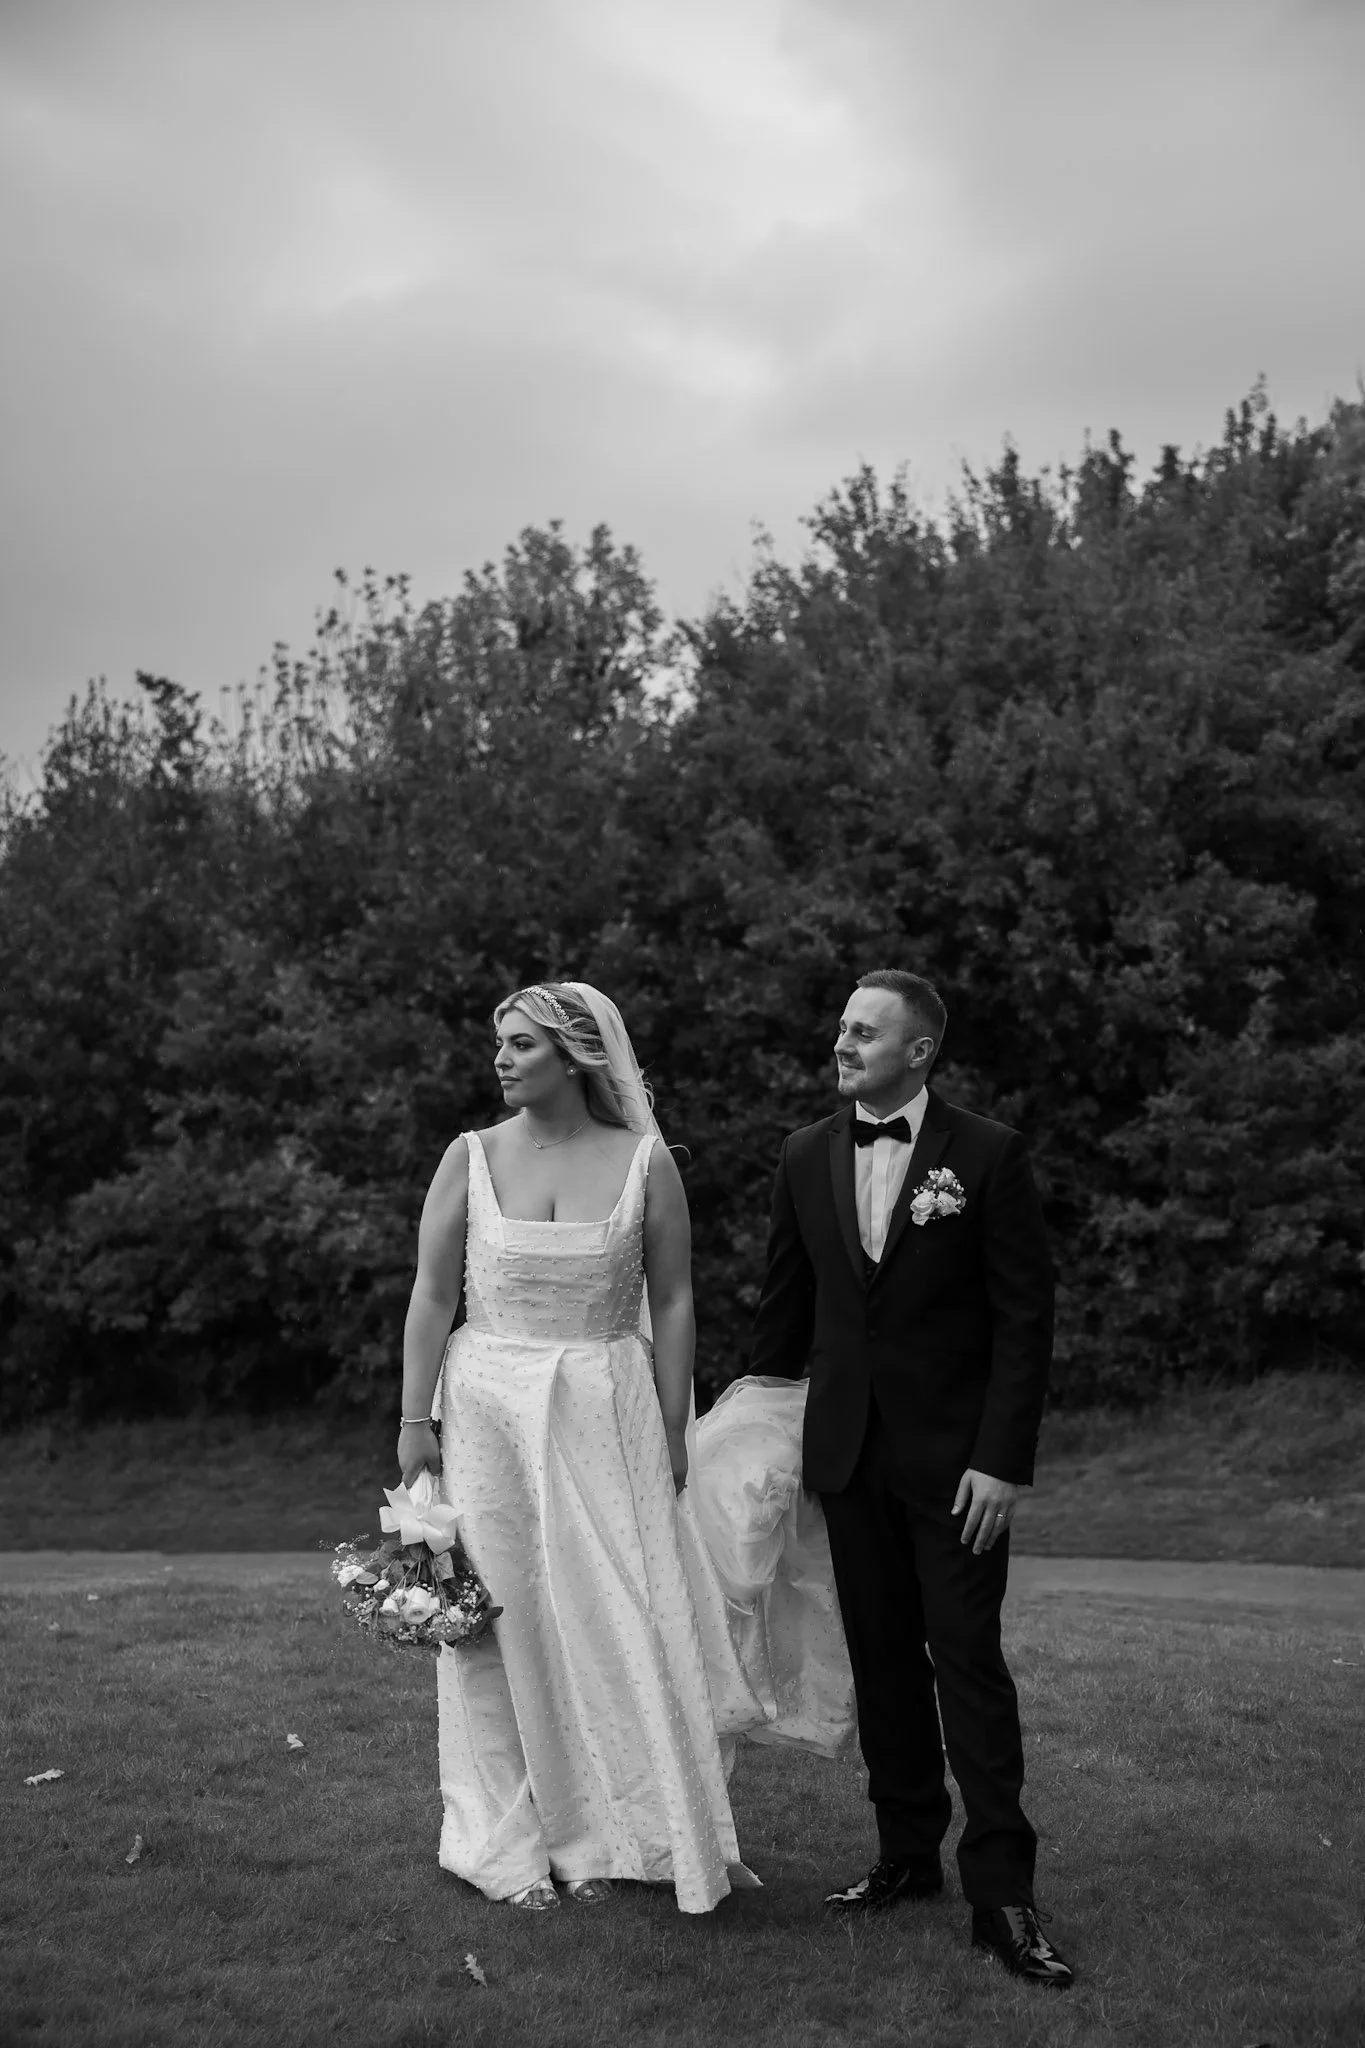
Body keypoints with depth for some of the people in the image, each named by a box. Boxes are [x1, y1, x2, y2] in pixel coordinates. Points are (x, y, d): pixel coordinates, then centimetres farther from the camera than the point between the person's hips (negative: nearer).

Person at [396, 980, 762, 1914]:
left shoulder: (645, 1162, -2)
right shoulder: (471, 1158, 0)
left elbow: (672, 1302, 1)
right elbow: (433, 1294, 0)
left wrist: (673, 1431, -1)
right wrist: (414, 1419, -3)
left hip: (608, 1414, 0)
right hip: (492, 1407, 1)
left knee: (625, 1617, 2)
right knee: (506, 1616, 5)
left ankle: (611, 1830, 20)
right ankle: (519, 1843, 20)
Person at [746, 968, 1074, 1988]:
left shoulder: (990, 1155, -8)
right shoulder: (807, 1156, 5)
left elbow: (1026, 1317, -8)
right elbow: (785, 1305, 13)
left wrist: (1003, 1461, -13)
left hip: (955, 1455, -4)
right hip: (848, 1448, 4)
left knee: (968, 1659, -4)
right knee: (882, 1660, 11)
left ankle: (1001, 1892, 3)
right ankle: (907, 1854, 23)